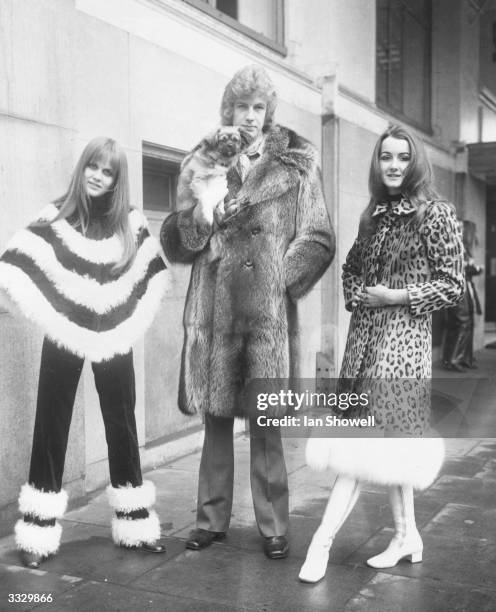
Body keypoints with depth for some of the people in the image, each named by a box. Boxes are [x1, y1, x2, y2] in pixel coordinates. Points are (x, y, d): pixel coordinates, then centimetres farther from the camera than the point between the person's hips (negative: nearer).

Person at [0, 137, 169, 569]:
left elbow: (155, 272, 13)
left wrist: (134, 319, 3)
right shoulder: (56, 218, -5)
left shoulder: (131, 222, 2)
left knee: (122, 426, 9)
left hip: (115, 338, 2)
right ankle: (39, 530, 12)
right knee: (51, 425, 2)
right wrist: (51, 314, -10)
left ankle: (136, 522, 22)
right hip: (64, 337, -2)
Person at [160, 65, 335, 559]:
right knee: (215, 416, 8)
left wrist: (281, 280, -7)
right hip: (214, 311, 2)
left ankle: (273, 526, 13)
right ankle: (211, 519, 22)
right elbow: (173, 242, 9)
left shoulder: (296, 167, 8)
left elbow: (318, 241, 4)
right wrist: (204, 212, -9)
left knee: (265, 423, 0)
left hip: (268, 314, -2)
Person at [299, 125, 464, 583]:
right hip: (365, 333, 6)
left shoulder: (436, 215, -4)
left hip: (404, 335, -6)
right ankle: (407, 536, 20)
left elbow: (452, 285, -6)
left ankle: (322, 541, -4)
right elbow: (352, 267, 24)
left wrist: (397, 296, -13)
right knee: (389, 439, 9)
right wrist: (358, 296, 4)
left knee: (376, 439, -7)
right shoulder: (374, 215, 13)